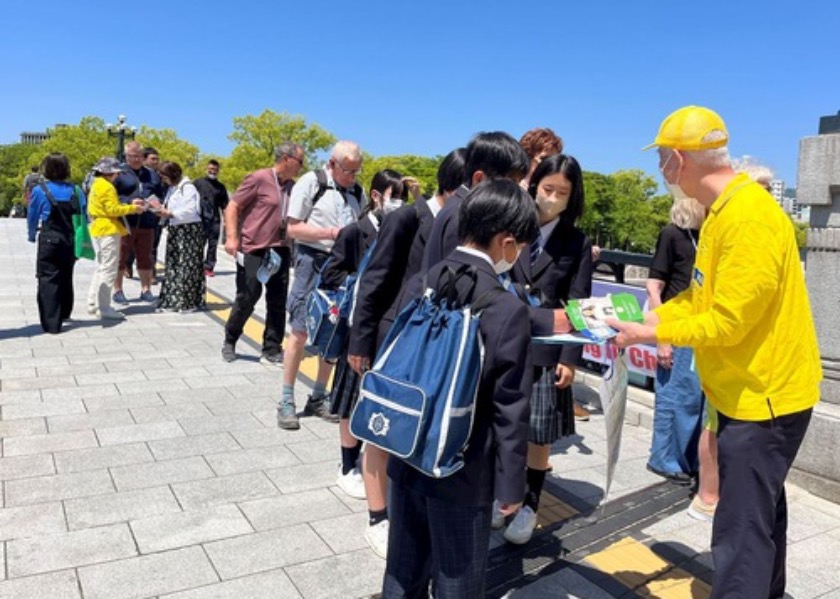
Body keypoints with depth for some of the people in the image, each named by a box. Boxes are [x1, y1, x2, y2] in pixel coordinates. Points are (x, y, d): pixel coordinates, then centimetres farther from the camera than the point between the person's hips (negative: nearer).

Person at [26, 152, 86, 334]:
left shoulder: (40, 191, -6)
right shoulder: (75, 191, 1)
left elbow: (32, 218, 4)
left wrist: (32, 237, 23)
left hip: (49, 242, -4)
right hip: (72, 242, 4)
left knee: (48, 280, 2)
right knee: (66, 278, 20)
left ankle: (51, 323, -2)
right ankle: (63, 314, 35)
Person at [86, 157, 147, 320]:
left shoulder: (96, 185, 17)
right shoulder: (106, 187, -14)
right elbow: (113, 210, -19)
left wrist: (129, 204, 11)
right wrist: (132, 208, -10)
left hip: (98, 230, 10)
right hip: (108, 231, -10)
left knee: (101, 268, 17)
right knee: (109, 270, -7)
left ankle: (93, 304, 21)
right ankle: (104, 308, -6)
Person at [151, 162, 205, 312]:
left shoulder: (188, 188, -11)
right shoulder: (172, 189, 15)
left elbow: (190, 211, -19)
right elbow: (171, 208, 17)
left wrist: (169, 213, -16)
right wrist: (160, 207, -1)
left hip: (189, 230, -9)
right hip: (175, 231, 9)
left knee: (187, 266, -5)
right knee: (173, 265, 10)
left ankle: (190, 302, 1)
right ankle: (173, 300, 17)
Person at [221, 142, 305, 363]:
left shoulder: (292, 186, 10)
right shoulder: (258, 178, -8)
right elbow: (232, 207, -8)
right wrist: (231, 237, -18)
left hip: (280, 251, 6)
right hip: (253, 250, -6)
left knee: (278, 302, 5)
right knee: (247, 298, -2)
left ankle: (272, 351, 14)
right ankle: (229, 342, 21)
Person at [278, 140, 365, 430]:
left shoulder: (357, 192, 10)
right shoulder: (310, 183, -5)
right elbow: (294, 229, -8)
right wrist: (331, 233, -18)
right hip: (313, 261, -5)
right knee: (300, 332, -4)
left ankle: (318, 397, 22)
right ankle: (286, 401, 8)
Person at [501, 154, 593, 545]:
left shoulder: (578, 244, 3)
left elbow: (578, 306, 0)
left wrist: (570, 359, -6)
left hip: (546, 350, 0)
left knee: (539, 435, 6)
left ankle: (529, 506, 23)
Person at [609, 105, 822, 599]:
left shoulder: (749, 220, -26)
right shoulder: (723, 211, 6)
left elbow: (727, 322, -26)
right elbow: (702, 297, 10)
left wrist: (652, 333, -16)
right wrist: (650, 317, 0)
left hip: (763, 393, -10)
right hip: (753, 389, 10)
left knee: (741, 529, -3)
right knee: (762, 509, 25)